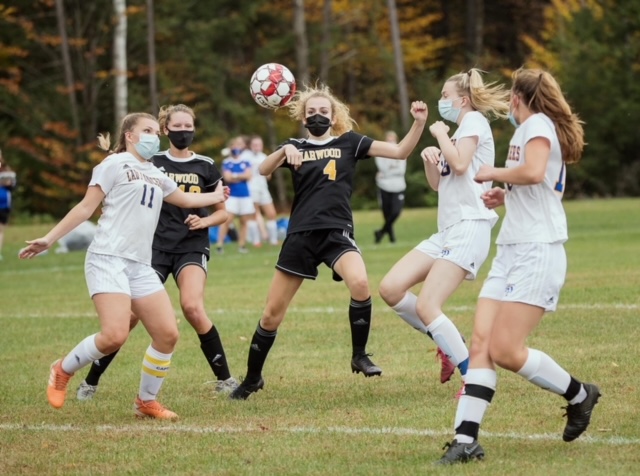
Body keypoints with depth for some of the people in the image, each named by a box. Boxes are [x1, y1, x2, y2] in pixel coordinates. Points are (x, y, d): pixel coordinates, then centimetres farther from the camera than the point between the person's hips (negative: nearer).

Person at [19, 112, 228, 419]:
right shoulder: (115, 164, 0)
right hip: (108, 260, -7)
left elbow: (185, 199, 41)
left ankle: (146, 402, 14)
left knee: (168, 334, -4)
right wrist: (49, 239, -8)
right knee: (115, 335, -23)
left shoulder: (157, 176, 21)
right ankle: (63, 370, 3)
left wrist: (216, 197, 52)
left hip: (141, 266, 7)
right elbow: (86, 207, -2)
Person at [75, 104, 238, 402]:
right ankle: (91, 382, 9)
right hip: (155, 246, 1)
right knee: (130, 315, -7)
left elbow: (222, 213, 12)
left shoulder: (206, 167, 5)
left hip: (192, 248, -1)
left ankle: (224, 379, -11)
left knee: (192, 308, -25)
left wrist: (204, 221, -9)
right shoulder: (152, 164, 4)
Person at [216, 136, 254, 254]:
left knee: (244, 221, 7)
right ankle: (219, 244, -9)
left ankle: (242, 245, 15)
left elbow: (249, 175, -6)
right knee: (227, 219, -12)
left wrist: (235, 175, -9)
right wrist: (242, 176, -8)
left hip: (245, 196, 3)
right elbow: (227, 177, -12)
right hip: (231, 195, -3)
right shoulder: (227, 163, 0)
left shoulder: (246, 162, 5)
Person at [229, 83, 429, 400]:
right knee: (272, 313, 4)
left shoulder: (349, 142, 8)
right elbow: (264, 170, -7)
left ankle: (359, 355, -11)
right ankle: (252, 379, 23)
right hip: (300, 236, 1)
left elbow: (400, 151, 3)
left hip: (337, 232, -1)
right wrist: (285, 151, -26)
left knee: (360, 283, -32)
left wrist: (418, 123, -13)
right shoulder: (296, 147, 10)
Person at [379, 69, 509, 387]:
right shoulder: (460, 132, 25)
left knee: (426, 307, -18)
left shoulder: (474, 120, -3)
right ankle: (448, 344, 9)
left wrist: (441, 134, -3)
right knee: (390, 289, -2)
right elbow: (438, 183, 26)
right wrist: (430, 160, 7)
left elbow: (460, 164, -19)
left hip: (469, 227, -10)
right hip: (448, 230, 10)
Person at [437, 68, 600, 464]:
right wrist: (506, 196, 23)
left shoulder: (536, 124, -7)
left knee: (505, 350, -13)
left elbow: (533, 171, -27)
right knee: (482, 343, -4)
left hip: (536, 253, -10)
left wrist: (493, 173, -12)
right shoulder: (539, 128, 22)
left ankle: (579, 394, 8)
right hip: (511, 252, 10)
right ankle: (466, 440, -9)